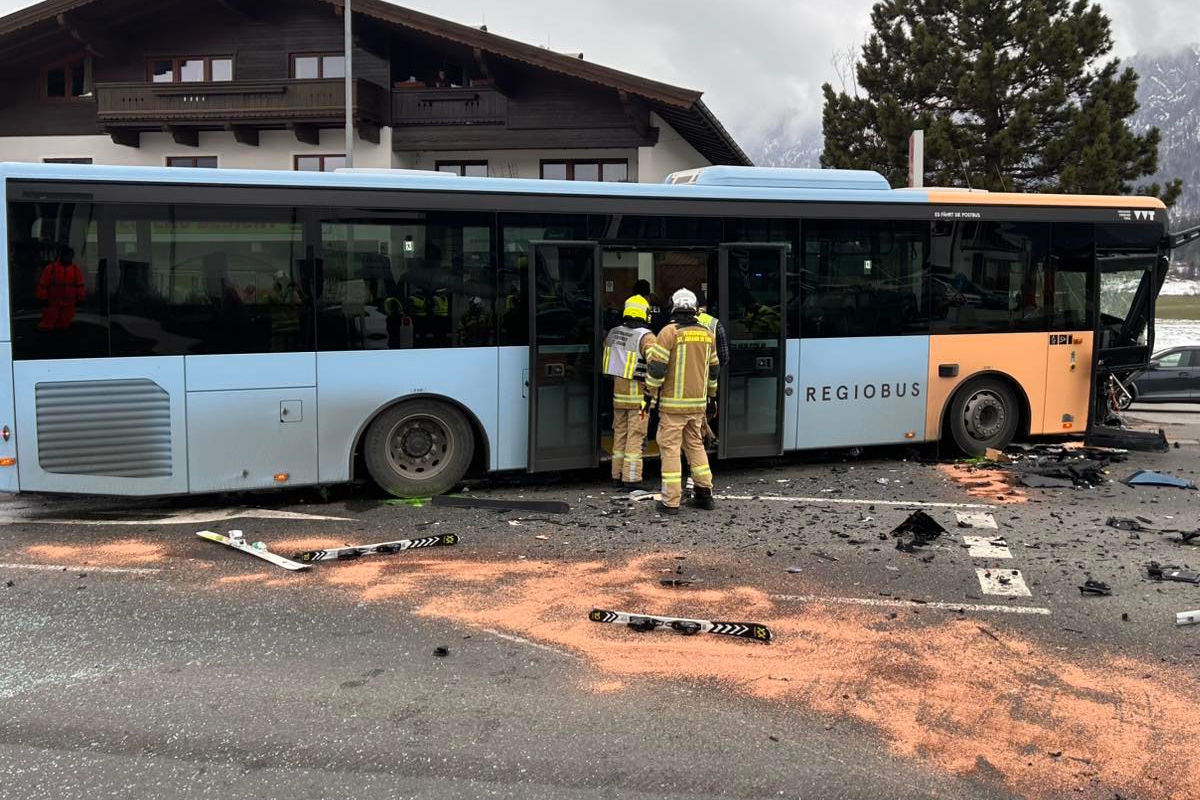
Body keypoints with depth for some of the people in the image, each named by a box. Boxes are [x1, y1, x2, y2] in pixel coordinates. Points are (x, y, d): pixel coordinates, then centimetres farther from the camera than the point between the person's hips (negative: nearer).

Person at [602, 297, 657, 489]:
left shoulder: (613, 333, 5)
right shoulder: (646, 336, -16)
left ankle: (617, 477, 18)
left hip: (618, 390, 6)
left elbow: (606, 350, 21)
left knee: (620, 434, 14)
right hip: (639, 393, -6)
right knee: (636, 437, 0)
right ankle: (631, 479, 0)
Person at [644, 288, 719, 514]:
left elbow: (656, 366, -14)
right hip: (698, 402, 6)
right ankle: (704, 495, 19)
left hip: (673, 403, -6)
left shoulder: (670, 332, -10)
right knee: (695, 445, 18)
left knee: (670, 448, -1)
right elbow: (714, 369, 18)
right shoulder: (706, 334, 9)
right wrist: (711, 397, 27)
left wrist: (651, 394, -4)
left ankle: (671, 501, -1)